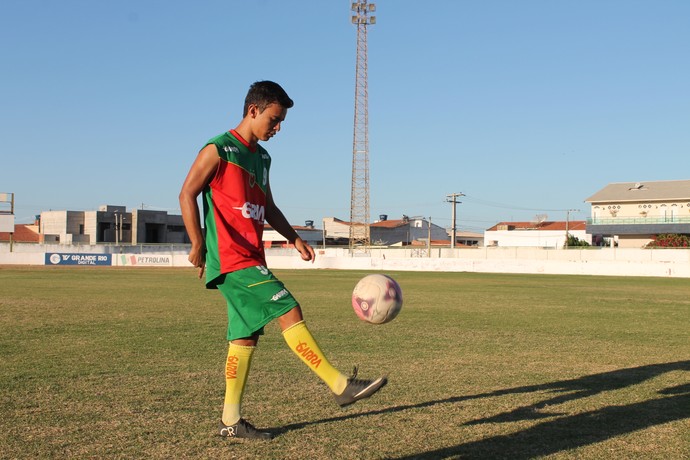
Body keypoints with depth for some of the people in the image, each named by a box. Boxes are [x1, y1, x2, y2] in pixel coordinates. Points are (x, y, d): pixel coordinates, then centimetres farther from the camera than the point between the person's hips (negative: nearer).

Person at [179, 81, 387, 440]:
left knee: (245, 335, 8)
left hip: (251, 260, 9)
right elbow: (187, 195, -11)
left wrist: (294, 238, 15)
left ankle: (231, 421, 15)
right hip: (231, 259, -9)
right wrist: (197, 243, -20)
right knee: (289, 312, -15)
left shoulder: (261, 157, 18)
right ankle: (341, 385, -12)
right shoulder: (219, 150, -7)